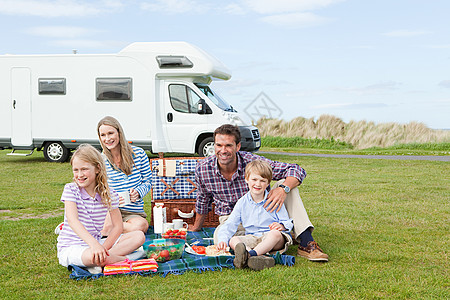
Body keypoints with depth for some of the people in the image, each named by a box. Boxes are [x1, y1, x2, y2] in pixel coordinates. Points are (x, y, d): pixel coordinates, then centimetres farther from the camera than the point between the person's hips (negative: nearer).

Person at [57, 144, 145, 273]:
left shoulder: (109, 195, 0)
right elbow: (72, 220, -24)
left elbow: (117, 226, -1)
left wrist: (103, 248, -19)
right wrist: (94, 244, -39)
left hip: (96, 242, 5)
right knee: (92, 256, -40)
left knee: (139, 236, -10)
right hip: (70, 247, -5)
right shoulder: (71, 190, -8)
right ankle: (126, 260, -11)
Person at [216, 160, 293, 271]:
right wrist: (223, 240, -16)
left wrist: (281, 226, -21)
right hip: (252, 238, 3)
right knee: (232, 240, -25)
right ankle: (260, 258, -53)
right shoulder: (242, 203, 7)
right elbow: (229, 225, 3)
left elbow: (287, 222, 4)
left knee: (275, 234, -36)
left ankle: (250, 254, -55)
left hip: (272, 240, -2)